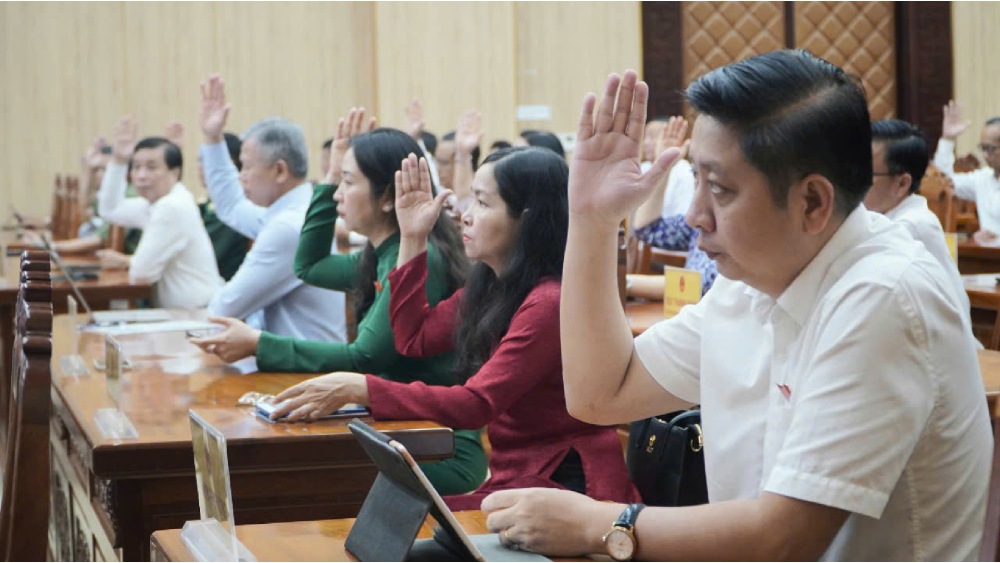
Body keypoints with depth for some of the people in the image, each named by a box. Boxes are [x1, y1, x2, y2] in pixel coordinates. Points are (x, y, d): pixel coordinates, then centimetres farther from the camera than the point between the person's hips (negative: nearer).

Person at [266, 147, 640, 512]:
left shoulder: (549, 303, -19)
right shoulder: (489, 288, 9)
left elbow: (476, 405, -23)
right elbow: (413, 339, 19)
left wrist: (355, 389, -27)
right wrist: (412, 238, 12)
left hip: (566, 484, -8)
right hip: (514, 474, 8)